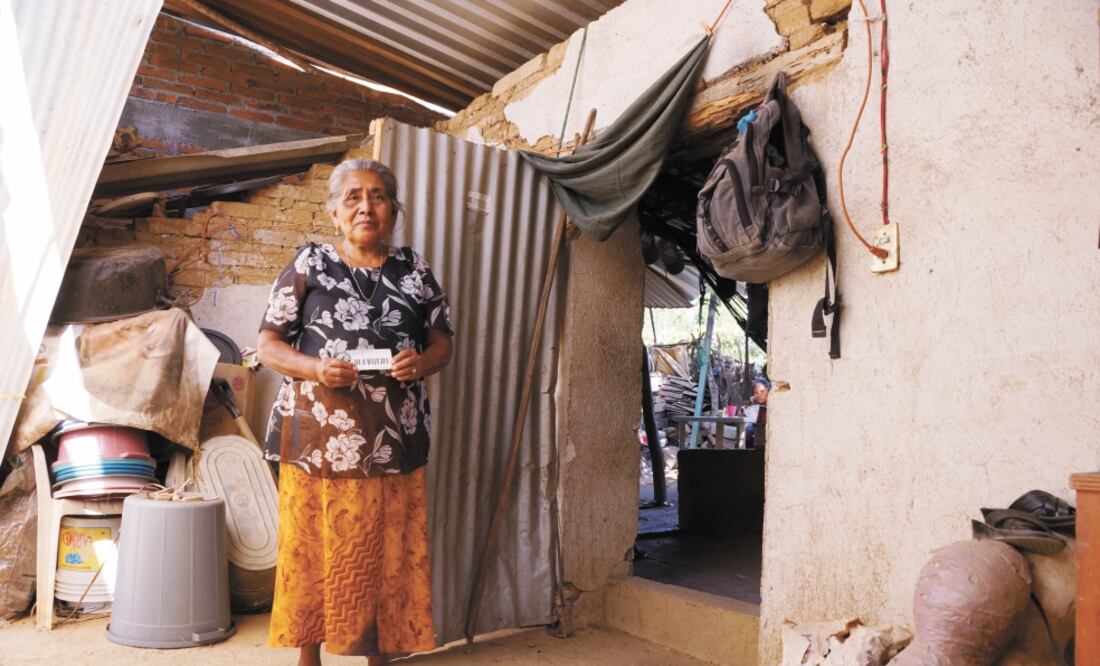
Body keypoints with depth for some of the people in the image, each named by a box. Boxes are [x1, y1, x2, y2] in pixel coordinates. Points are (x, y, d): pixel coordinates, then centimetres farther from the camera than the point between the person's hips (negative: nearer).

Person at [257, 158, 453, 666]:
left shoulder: (414, 270, 9)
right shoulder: (308, 265, 2)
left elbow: (443, 342, 11)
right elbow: (268, 346, 1)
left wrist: (423, 362, -11)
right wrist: (315, 368, -18)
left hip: (393, 444, 2)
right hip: (317, 440, -2)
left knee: (387, 557, 10)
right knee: (313, 554, 7)